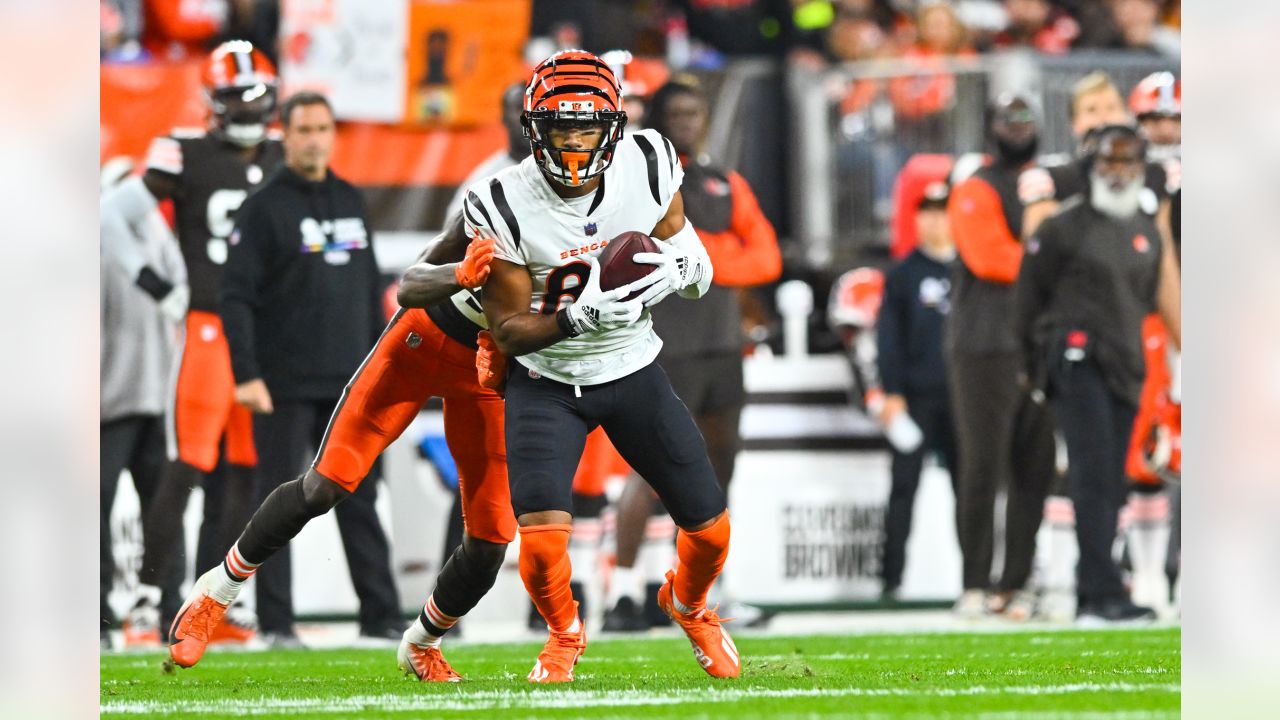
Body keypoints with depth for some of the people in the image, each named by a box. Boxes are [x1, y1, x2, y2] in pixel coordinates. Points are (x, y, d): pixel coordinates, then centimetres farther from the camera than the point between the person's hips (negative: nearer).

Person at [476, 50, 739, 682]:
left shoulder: (648, 167, -14)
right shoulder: (504, 207, -22)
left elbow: (698, 272, -1)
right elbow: (509, 331, -17)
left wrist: (677, 267, -25)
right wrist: (576, 318, -36)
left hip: (632, 371, 3)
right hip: (546, 383, -3)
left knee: (710, 528, 4)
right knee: (542, 536, -20)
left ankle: (688, 604, 41)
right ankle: (563, 633, 15)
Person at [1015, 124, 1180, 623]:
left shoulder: (1147, 233, 17)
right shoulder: (1066, 227, -2)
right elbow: (1031, 295, 4)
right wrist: (1036, 362, 8)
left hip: (1125, 368, 7)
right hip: (1077, 361, -7)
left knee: (1112, 485, 5)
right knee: (1095, 474, -16)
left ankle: (1088, 598, 10)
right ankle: (1105, 593, -23)